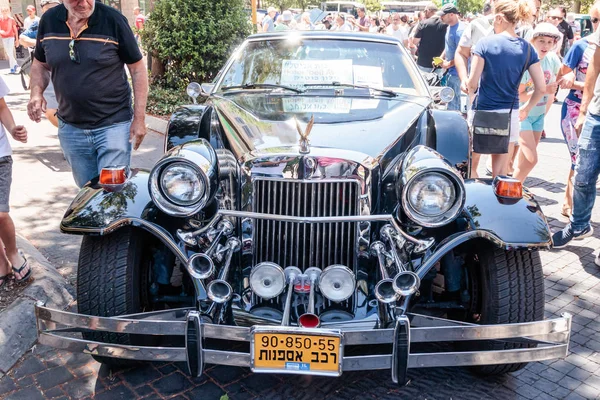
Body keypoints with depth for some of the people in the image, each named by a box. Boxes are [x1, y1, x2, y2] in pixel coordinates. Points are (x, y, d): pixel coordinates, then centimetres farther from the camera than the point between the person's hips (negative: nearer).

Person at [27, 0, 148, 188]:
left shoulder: (113, 20, -10)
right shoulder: (49, 21, 2)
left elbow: (138, 69, -5)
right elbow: (40, 64, 15)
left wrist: (139, 119, -9)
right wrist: (36, 92, -6)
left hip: (113, 125, -4)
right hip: (71, 129, 4)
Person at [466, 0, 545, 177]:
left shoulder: (485, 43, -9)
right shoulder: (527, 48, 2)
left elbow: (472, 84, -11)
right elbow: (541, 88, 0)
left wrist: (468, 102, 8)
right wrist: (526, 109, 15)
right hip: (510, 116, 4)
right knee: (500, 172, 13)